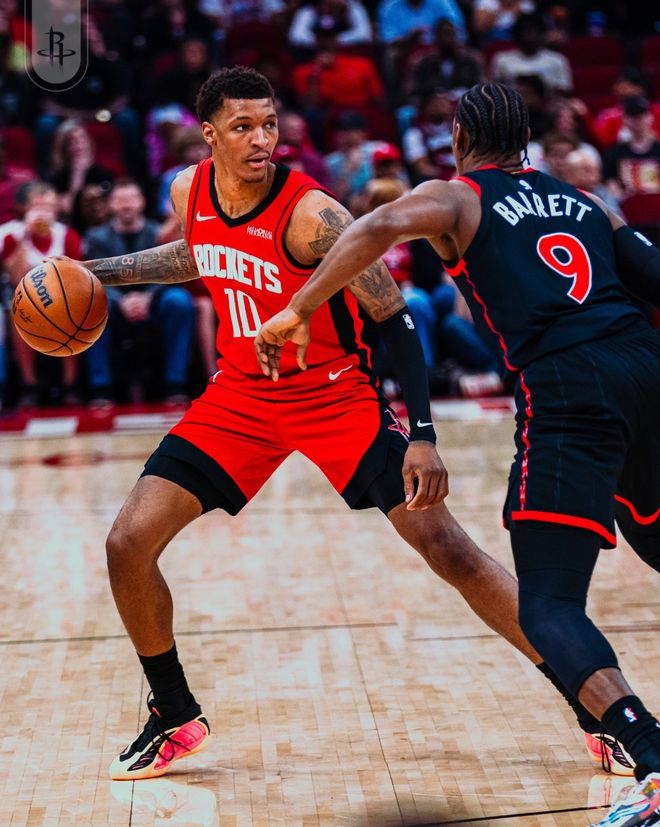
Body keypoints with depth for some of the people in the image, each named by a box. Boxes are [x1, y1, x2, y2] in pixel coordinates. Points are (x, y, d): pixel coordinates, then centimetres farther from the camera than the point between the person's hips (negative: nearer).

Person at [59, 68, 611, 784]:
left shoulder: (311, 214, -24)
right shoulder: (189, 191, -5)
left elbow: (394, 318, -20)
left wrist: (422, 437, -27)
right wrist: (98, 271, 14)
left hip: (336, 396, -5)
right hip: (241, 395, 5)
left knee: (447, 549, -12)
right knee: (128, 544, -4)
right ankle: (175, 718, 18)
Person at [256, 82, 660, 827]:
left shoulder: (455, 198, 12)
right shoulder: (586, 202, 27)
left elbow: (381, 227, -9)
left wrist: (297, 311, -10)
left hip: (566, 392, -6)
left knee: (548, 606, -5)